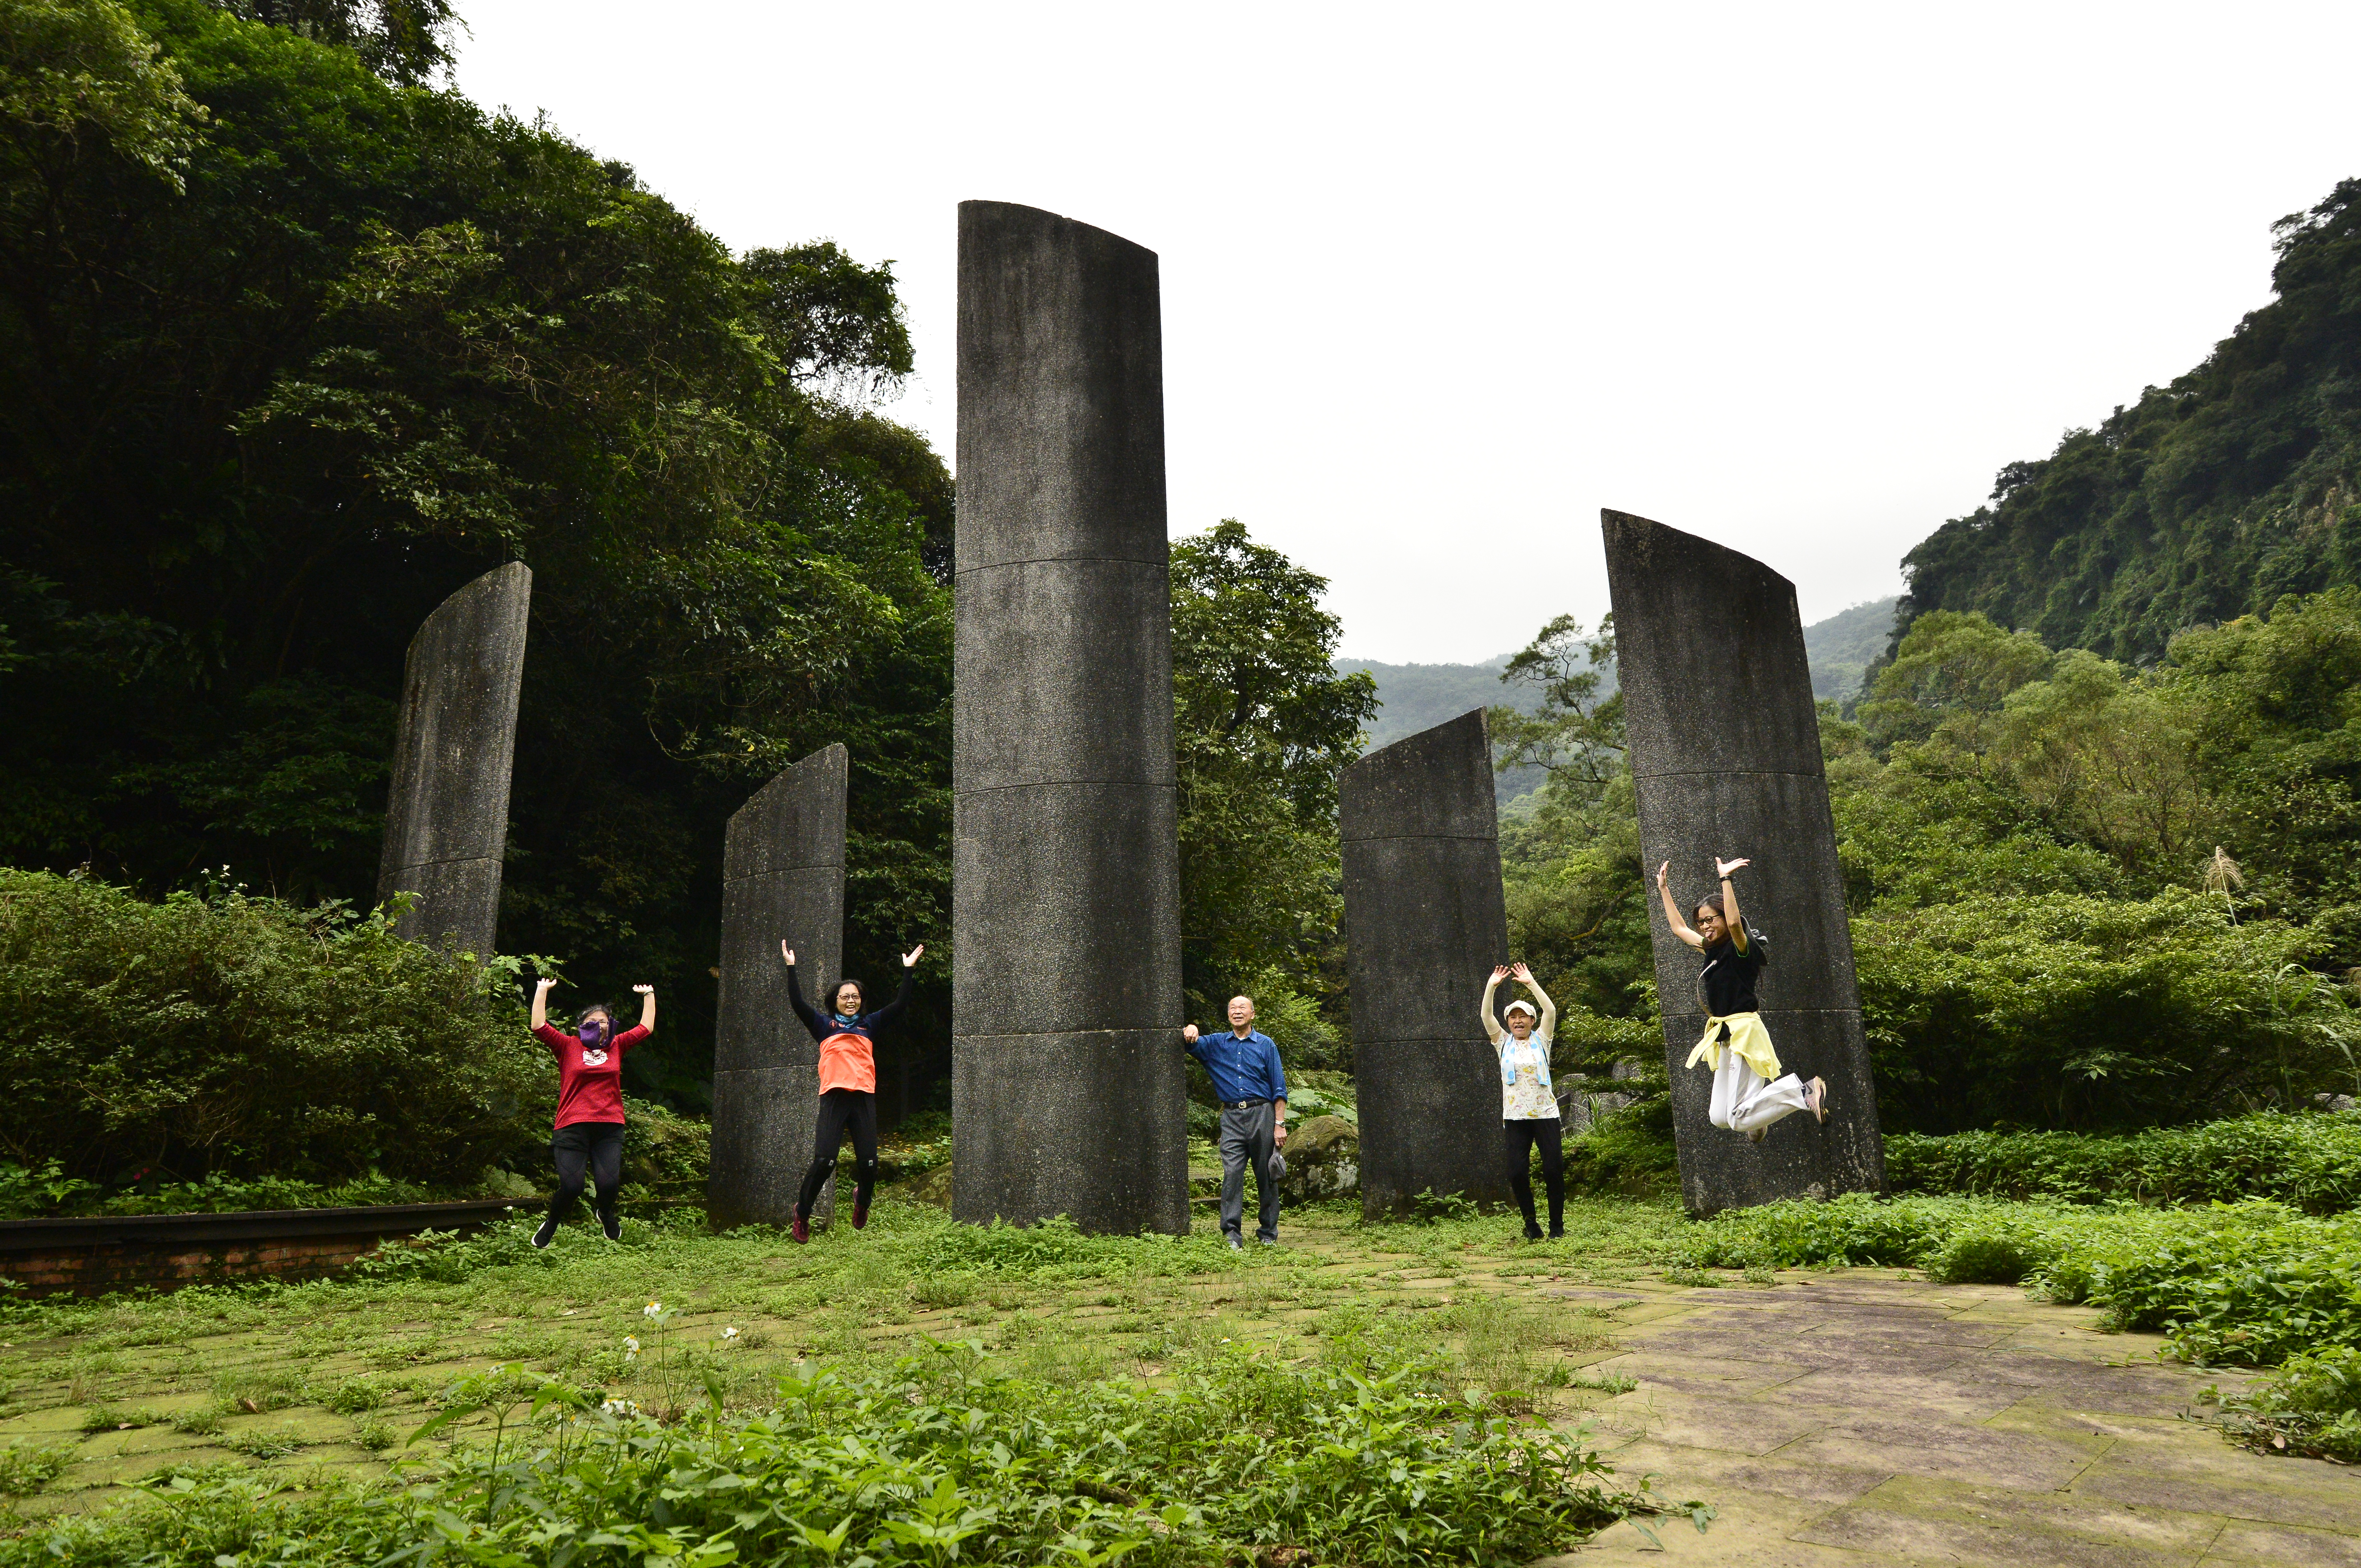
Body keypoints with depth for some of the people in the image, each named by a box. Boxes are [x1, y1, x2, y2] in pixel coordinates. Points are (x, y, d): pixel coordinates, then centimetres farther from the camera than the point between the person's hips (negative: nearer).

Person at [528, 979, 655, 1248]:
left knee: (609, 1184, -12)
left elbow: (646, 1028, 22)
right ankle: (551, 1225, 22)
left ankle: (606, 1215, 24)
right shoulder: (568, 1046, 7)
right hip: (573, 1127, -2)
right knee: (571, 1187, -10)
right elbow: (539, 1026, -1)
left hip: (610, 1127, 2)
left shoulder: (616, 1046, 14)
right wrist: (542, 990, 2)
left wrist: (649, 995, 26)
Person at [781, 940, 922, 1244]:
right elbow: (798, 1003, 1)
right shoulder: (824, 1025, 12)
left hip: (864, 1097, 2)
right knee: (824, 1161, -11)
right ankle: (802, 1213, 10)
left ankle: (863, 1200, 30)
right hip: (834, 1097, -2)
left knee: (869, 1162, -3)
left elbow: (900, 1004, 13)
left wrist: (908, 970, 9)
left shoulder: (869, 1024, 17)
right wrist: (791, 967, -1)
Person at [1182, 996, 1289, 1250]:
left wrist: (1280, 1124, -3)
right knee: (1232, 1174, -10)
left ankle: (1269, 1234, 14)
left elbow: (1279, 1088, 5)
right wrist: (1191, 1030, -14)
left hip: (1261, 1114, -1)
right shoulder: (1216, 1043, 14)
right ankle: (1232, 1235, -10)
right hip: (1232, 1117, 1)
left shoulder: (1265, 1045, 7)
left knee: (1266, 1176, 4)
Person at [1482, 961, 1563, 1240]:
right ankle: (1531, 1223, 13)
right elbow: (1487, 1017, -3)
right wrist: (1491, 987, -12)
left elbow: (1550, 1011, -8)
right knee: (1518, 1172, -5)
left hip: (1545, 1113, -1)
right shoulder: (1503, 1043, 9)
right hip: (1515, 1117, 1)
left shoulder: (1541, 1039, 7)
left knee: (1554, 1170, -3)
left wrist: (1531, 983, -13)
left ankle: (1557, 1225, 11)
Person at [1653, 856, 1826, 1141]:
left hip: (1743, 1033, -8)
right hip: (1727, 1037, 8)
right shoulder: (1712, 950, 13)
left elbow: (1734, 922, -32)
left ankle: (1806, 1091, -7)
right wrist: (1663, 888, 29)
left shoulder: (1742, 948, -9)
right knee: (1720, 1118, 6)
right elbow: (1678, 928, 27)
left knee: (1739, 1119, -14)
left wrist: (1726, 879, -31)